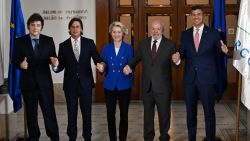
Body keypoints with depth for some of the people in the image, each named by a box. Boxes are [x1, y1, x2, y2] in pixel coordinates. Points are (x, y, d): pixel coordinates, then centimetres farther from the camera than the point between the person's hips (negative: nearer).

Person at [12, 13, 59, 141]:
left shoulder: (48, 41, 3)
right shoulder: (20, 41, 1)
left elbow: (53, 58, 0)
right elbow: (14, 60, 0)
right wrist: (20, 64, -22)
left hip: (45, 81, 0)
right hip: (28, 82, 1)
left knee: (49, 111, 2)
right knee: (31, 112, 12)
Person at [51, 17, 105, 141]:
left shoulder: (89, 43, 1)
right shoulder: (63, 45, 2)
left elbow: (97, 59, -5)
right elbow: (61, 66, -1)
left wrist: (101, 65, -28)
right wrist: (56, 65, -24)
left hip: (85, 83, 0)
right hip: (70, 84, 1)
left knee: (87, 112, 7)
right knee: (71, 112, 10)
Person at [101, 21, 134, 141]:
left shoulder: (129, 48, 1)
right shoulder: (106, 48, 6)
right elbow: (104, 66, 5)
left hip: (124, 85, -1)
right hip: (110, 86, 1)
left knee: (124, 114, 6)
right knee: (110, 114, 5)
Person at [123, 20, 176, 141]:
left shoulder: (170, 44, -6)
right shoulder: (143, 43, 4)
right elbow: (136, 58, 11)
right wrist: (129, 65, -7)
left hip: (163, 86, -3)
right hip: (147, 86, 3)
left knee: (164, 113, 11)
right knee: (148, 113, 17)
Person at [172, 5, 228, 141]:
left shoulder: (213, 33, 0)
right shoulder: (185, 34, 8)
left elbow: (220, 50, -1)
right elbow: (183, 53, 6)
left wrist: (224, 50, -24)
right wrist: (178, 57, -16)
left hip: (206, 78, -3)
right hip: (189, 78, 3)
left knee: (209, 111, 5)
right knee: (190, 112, 13)